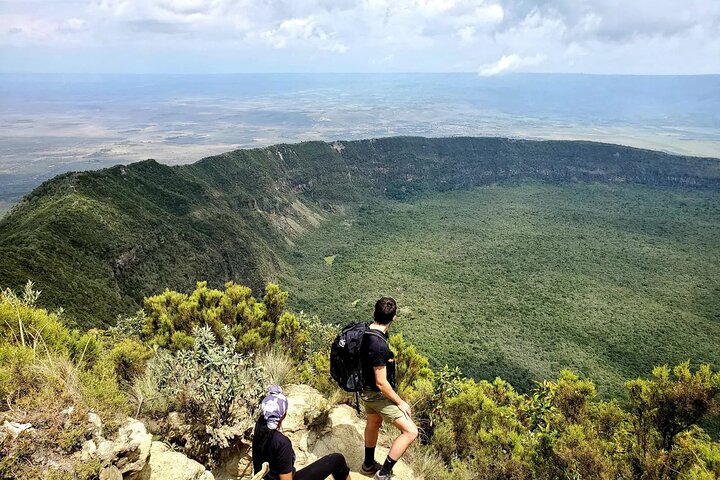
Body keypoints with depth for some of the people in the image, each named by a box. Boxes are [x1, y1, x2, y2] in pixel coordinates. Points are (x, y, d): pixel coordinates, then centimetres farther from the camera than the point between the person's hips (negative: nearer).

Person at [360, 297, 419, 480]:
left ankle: (368, 465, 50)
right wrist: (400, 402, -15)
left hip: (366, 390, 9)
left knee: (374, 422, 30)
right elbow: (381, 383, -28)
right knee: (410, 431, -2)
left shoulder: (365, 332, -7)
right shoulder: (379, 345, -34)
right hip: (377, 394, -9)